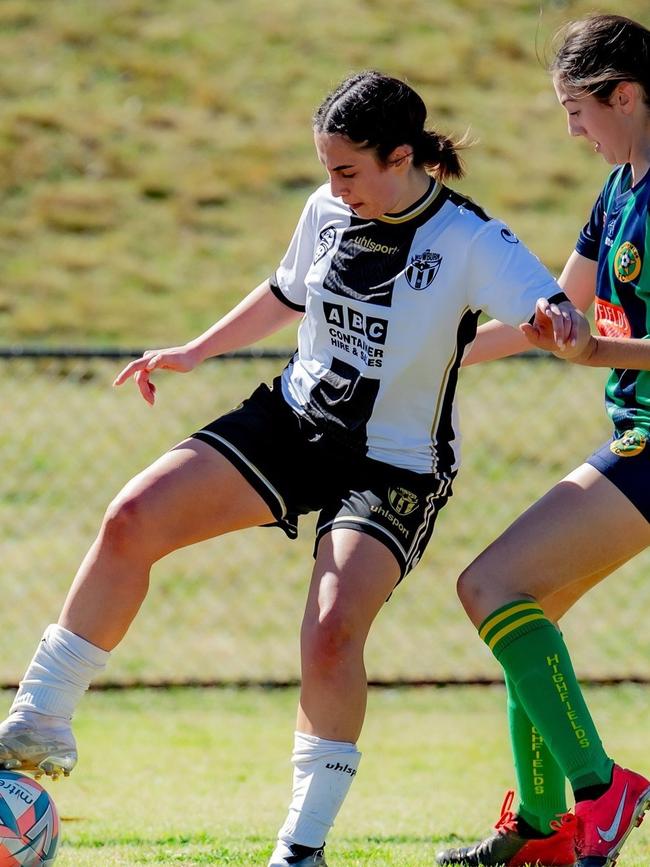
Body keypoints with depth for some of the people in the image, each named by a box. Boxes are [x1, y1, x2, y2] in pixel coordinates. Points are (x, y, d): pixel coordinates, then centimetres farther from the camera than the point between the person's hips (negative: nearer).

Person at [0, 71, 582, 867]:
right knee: (131, 520, -14)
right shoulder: (327, 211, 0)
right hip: (291, 421, 5)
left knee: (333, 632, -27)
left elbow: (558, 312, -27)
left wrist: (558, 319, -50)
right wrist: (194, 352, 20)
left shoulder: (470, 242, -17)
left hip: (393, 469, -5)